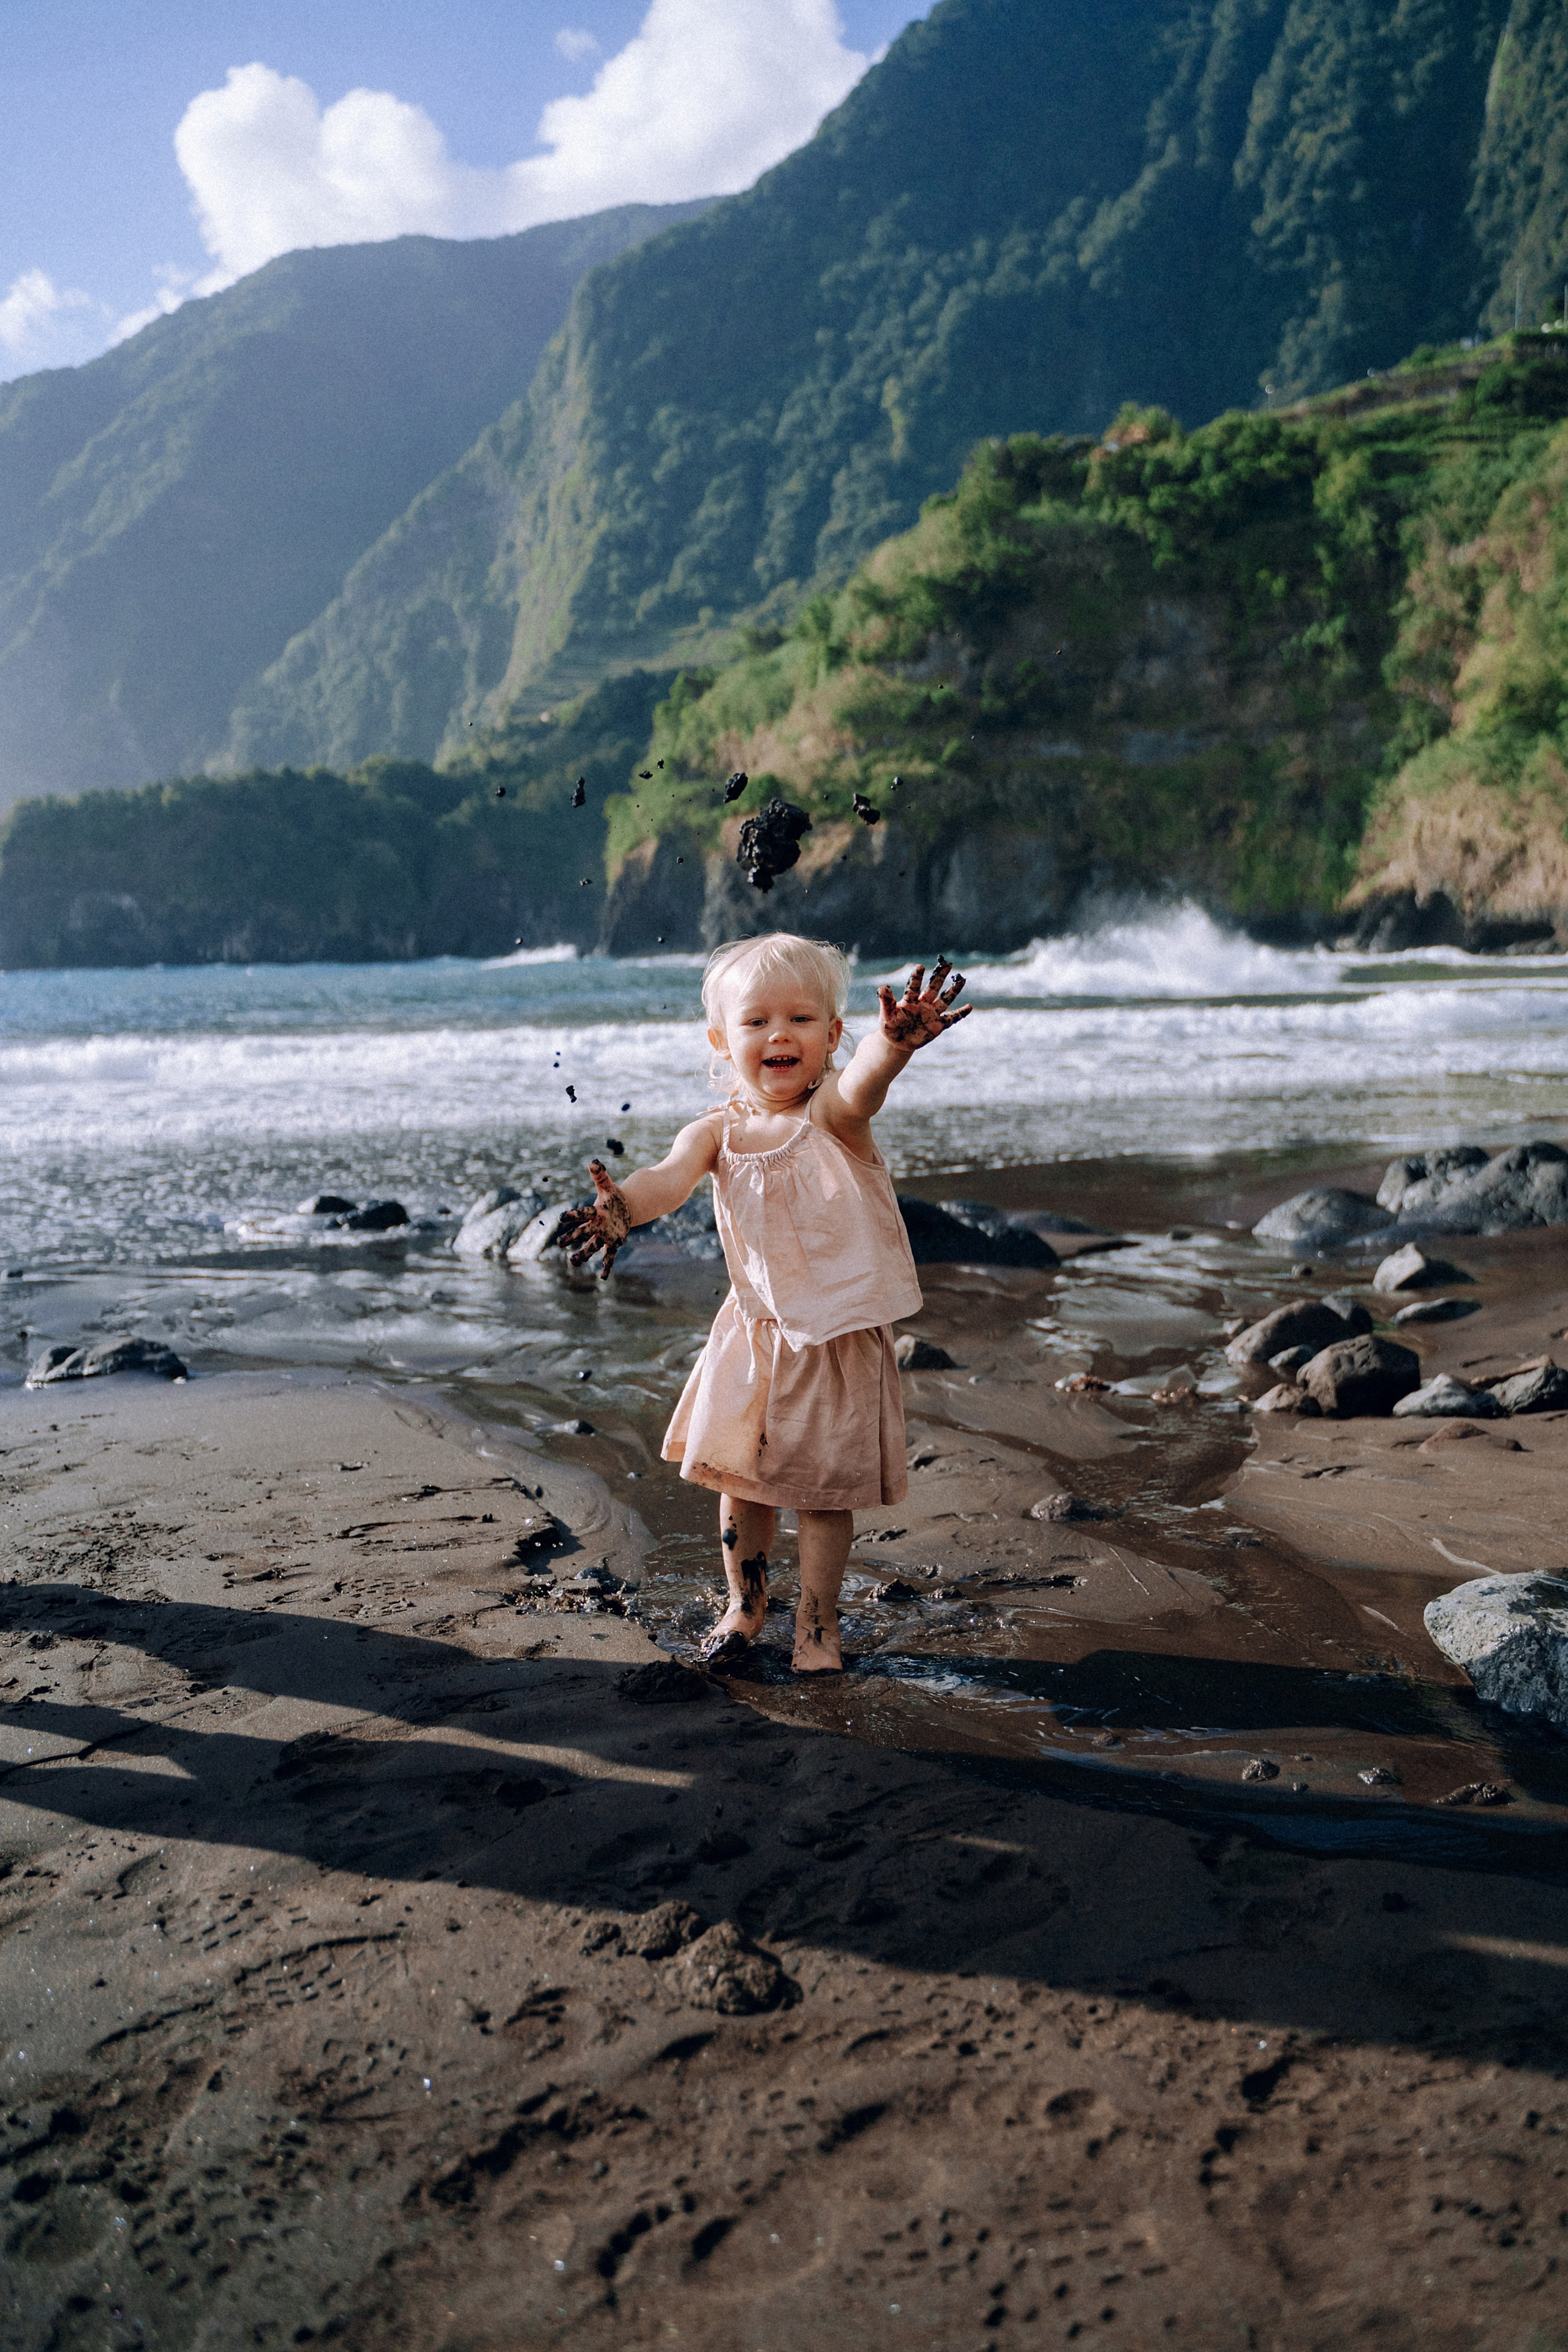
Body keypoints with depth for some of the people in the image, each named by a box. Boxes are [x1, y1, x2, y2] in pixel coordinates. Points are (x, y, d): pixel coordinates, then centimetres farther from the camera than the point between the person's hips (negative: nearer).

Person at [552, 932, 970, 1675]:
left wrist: (896, 1041, -58)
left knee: (826, 1488, 8)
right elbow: (671, 1176, -21)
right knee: (740, 1478, 13)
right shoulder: (717, 1132, -4)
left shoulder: (832, 1112, -12)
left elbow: (862, 1084, -34)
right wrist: (620, 1207, -45)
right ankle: (744, 1604, 37)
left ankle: (818, 1623, 28)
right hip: (755, 1335, 3)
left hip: (841, 1340, -2)